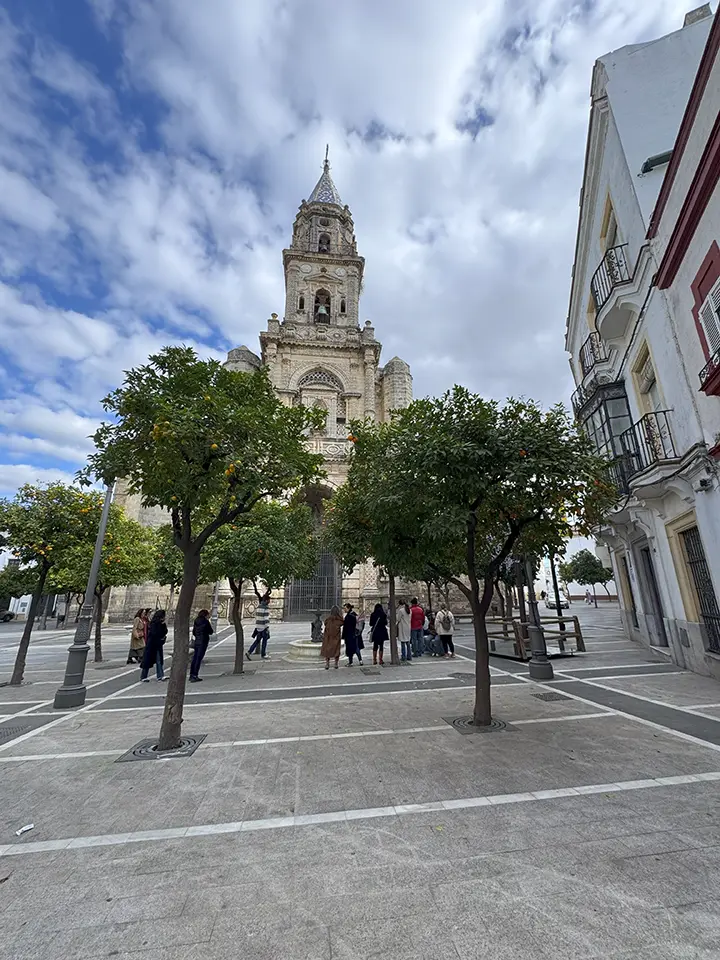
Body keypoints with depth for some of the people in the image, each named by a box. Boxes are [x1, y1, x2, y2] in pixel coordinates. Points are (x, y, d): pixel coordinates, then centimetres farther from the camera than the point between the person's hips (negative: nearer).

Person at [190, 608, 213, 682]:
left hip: (196, 642, 7)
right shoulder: (205, 621, -12)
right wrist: (210, 625, 8)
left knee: (194, 658, 13)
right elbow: (210, 632, -5)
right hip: (203, 642, -7)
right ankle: (194, 676, -6)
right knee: (198, 659, -5)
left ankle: (191, 675, 18)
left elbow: (193, 632, 16)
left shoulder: (196, 621, 9)